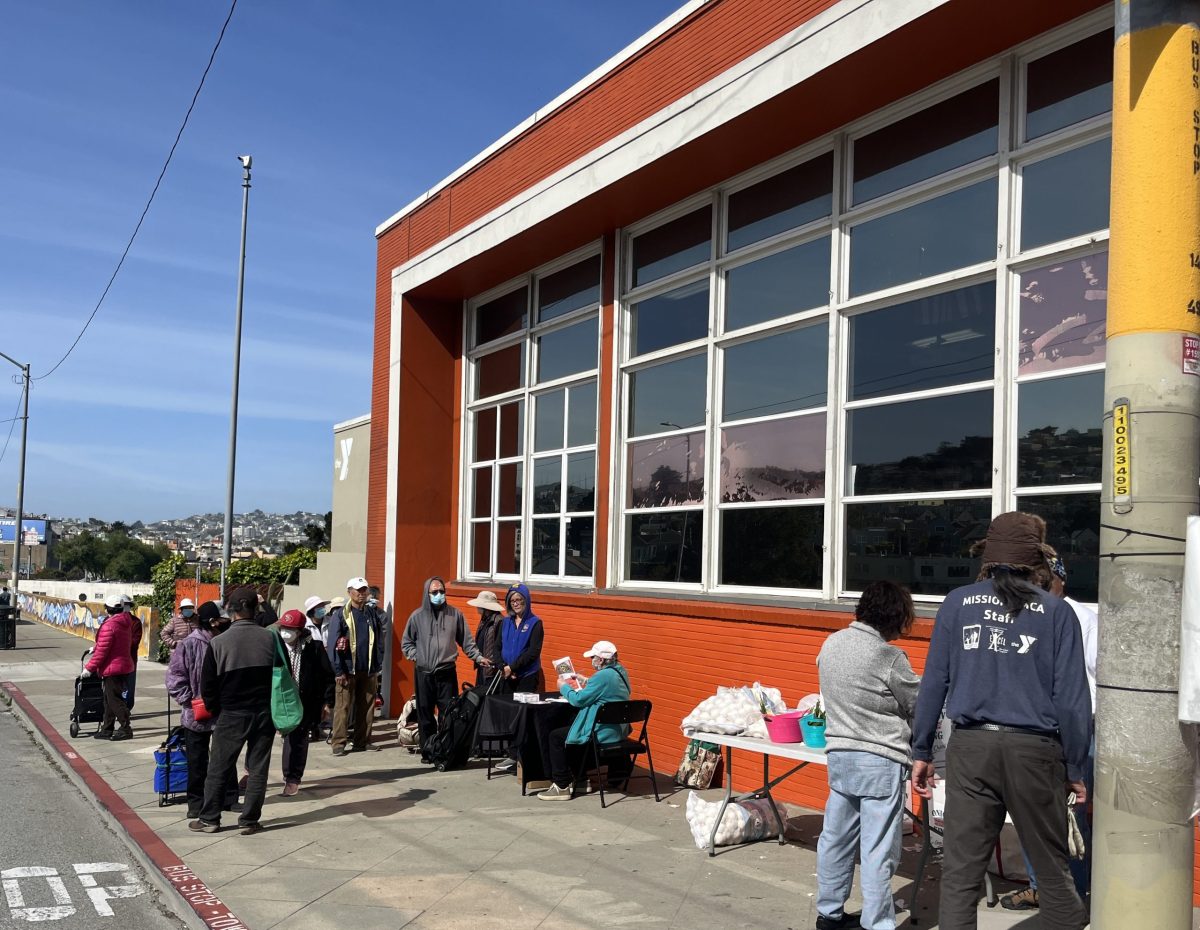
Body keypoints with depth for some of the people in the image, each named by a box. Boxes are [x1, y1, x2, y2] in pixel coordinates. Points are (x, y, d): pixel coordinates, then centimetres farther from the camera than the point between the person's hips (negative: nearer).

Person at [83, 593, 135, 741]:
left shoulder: (109, 625, -20)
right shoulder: (126, 624, 8)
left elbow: (102, 651, -20)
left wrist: (89, 668, -12)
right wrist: (95, 648, 30)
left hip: (112, 668, -9)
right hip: (124, 665, 9)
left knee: (114, 699, -2)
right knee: (109, 700, 16)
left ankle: (126, 729, -1)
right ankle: (106, 729, 22)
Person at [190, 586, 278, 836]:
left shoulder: (219, 642, -9)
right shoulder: (271, 639, -5)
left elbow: (207, 685, -4)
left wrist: (215, 711, 11)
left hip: (231, 715, -1)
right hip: (264, 713, 1)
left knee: (219, 768, 11)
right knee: (258, 769, 9)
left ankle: (209, 819, 18)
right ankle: (249, 821, 12)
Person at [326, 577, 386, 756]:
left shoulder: (373, 614, 10)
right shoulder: (340, 615, -3)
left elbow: (379, 642, 11)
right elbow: (333, 645, -7)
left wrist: (378, 666, 3)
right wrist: (338, 671, -12)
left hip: (368, 671, 4)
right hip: (348, 671, -4)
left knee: (367, 707, 7)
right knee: (343, 707, -2)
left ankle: (362, 741, 16)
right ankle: (338, 743, 2)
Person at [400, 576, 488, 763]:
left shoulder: (455, 614, 5)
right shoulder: (417, 616, 6)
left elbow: (466, 641, 10)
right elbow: (406, 643, 14)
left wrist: (478, 657, 1)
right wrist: (416, 657, 1)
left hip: (447, 672, -1)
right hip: (424, 673, 1)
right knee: (425, 714, 5)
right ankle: (427, 752, 13)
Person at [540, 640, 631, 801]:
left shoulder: (603, 676, -23)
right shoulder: (620, 671, 7)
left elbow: (578, 700, -18)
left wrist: (564, 687, 0)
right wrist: (586, 681, 26)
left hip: (603, 733, -10)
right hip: (618, 731, 10)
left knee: (556, 737, 0)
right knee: (567, 731, 28)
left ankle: (561, 787, 1)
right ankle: (579, 779, 31)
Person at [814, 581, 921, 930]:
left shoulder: (831, 643, 2)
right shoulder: (889, 657, -18)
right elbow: (919, 707, -6)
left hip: (839, 754, 7)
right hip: (879, 761, -7)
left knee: (836, 838, 17)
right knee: (877, 851, 1)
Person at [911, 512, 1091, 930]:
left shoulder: (957, 603, 3)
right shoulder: (1057, 612, -1)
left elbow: (934, 682, 2)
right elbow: (1071, 699, -2)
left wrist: (922, 752, 8)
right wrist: (1075, 769, 6)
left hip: (971, 747, 1)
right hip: (1034, 750, -1)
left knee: (960, 872, 5)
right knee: (1052, 870, 14)